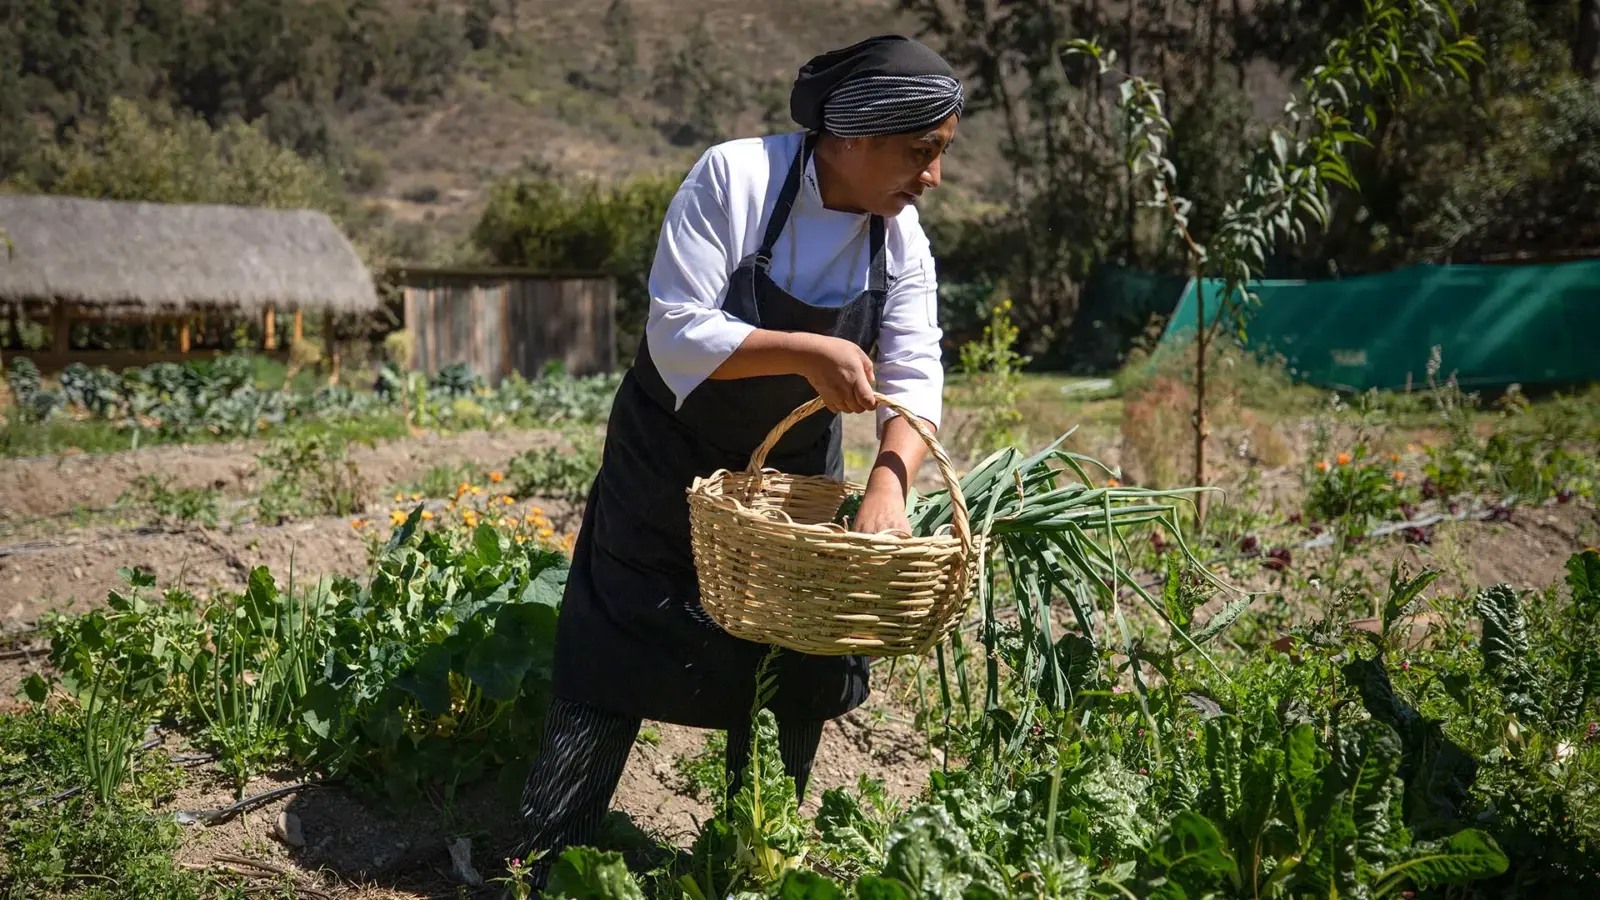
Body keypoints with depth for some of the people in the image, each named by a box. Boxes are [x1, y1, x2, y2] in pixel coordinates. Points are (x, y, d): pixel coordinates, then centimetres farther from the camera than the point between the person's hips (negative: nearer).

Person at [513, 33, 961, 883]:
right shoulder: (734, 177, -23)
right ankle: (537, 865, 11)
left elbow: (913, 379, -13)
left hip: (793, 474, 5)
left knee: (794, 675, 10)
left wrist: (888, 485, -30)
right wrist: (805, 352, -36)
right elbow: (677, 334, -26)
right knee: (612, 664, -1)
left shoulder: (900, 237, -8)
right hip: (670, 462, -5)